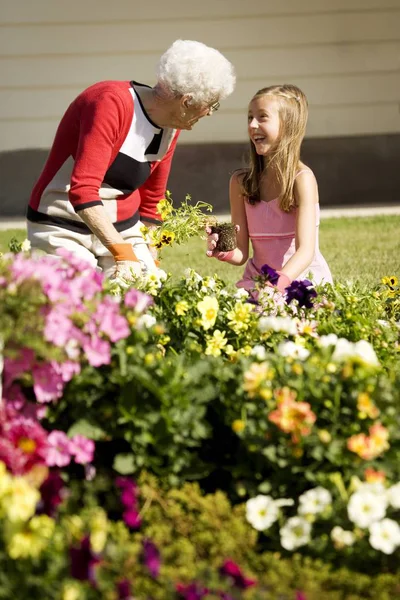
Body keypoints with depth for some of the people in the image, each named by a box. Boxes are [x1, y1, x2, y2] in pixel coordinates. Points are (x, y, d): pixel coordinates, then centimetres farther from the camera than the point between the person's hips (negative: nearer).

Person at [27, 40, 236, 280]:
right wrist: (122, 252, -37)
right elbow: (83, 190, -32)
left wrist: (150, 261, 10)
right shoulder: (112, 103, -23)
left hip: (122, 228, 7)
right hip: (64, 228, -7)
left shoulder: (170, 128, 1)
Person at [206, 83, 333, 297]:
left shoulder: (302, 178, -11)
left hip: (304, 279, -5)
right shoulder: (241, 182, 4)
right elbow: (241, 254, 5)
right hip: (257, 282, 5)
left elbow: (305, 250, -20)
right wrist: (223, 251, -18)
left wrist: (277, 285, -38)